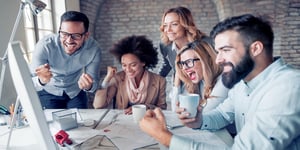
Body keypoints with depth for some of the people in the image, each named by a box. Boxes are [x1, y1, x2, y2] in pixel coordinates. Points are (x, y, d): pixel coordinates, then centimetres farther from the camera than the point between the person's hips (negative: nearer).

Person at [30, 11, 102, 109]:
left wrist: (88, 86, -45)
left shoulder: (93, 49, -26)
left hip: (76, 92, 1)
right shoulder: (44, 46, -30)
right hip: (49, 92, -1)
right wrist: (41, 81, -55)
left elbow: (94, 84, -20)